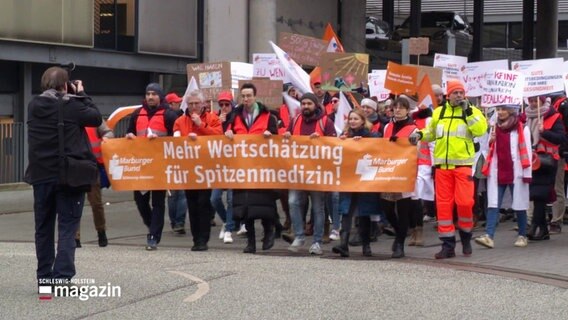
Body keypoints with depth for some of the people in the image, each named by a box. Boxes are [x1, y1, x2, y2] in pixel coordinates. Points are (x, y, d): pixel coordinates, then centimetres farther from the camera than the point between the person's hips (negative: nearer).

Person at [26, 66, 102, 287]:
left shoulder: (34, 106, 1)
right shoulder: (71, 105, -13)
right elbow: (96, 118, -1)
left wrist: (76, 97, 11)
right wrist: (81, 94, 9)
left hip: (41, 175, 4)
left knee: (43, 228, 13)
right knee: (67, 227, -1)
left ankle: (44, 277, 19)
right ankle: (62, 277, -10)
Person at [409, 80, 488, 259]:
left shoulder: (472, 111, 3)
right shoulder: (438, 112, 14)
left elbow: (481, 130, -13)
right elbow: (431, 132, 27)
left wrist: (468, 112, -17)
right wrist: (419, 134, 8)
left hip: (463, 164, -3)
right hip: (442, 164, 3)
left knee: (464, 202, -11)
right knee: (443, 204, 0)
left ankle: (466, 238, 13)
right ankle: (448, 244, 5)